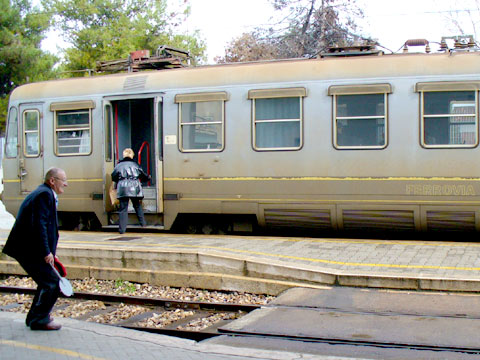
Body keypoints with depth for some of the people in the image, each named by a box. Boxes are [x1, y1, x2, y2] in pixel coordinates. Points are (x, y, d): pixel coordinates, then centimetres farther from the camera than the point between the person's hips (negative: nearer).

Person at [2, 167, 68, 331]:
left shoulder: (43, 193, 19)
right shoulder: (44, 195, -14)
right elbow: (39, 225, -23)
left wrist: (49, 252, 22)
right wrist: (46, 252, -23)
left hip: (27, 248, 11)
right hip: (30, 250, -11)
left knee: (47, 282, 18)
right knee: (52, 283, -9)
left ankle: (35, 317, 28)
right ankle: (39, 320, 0)